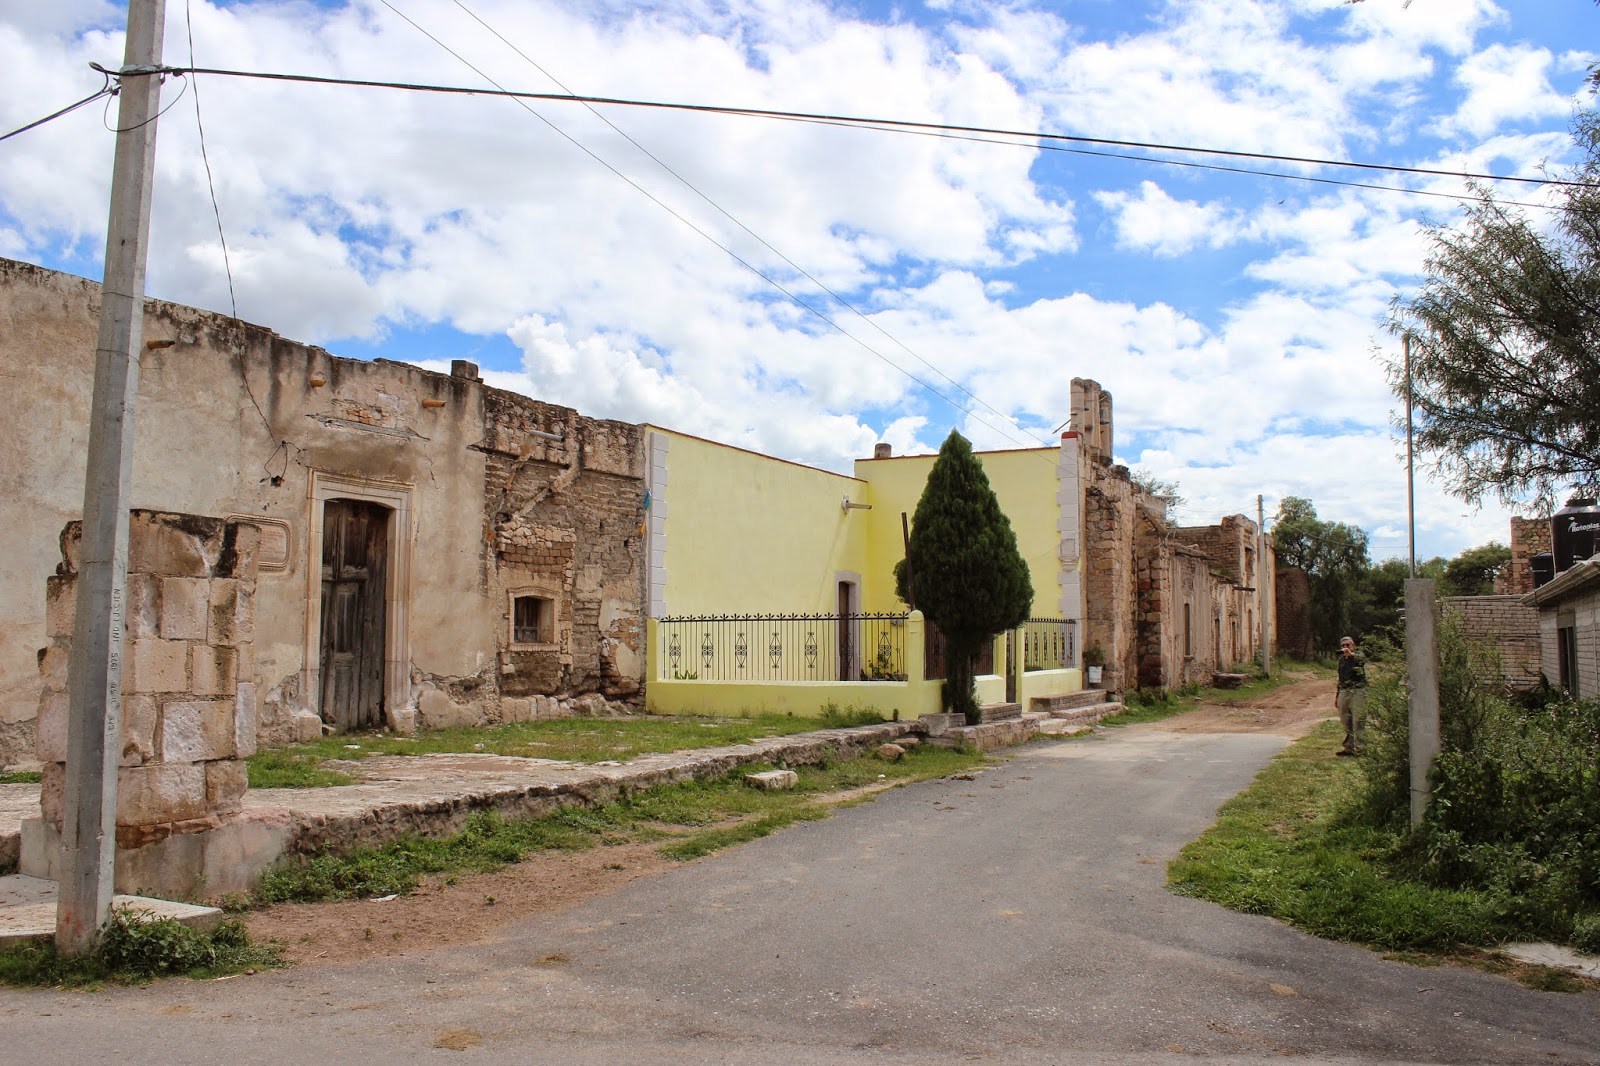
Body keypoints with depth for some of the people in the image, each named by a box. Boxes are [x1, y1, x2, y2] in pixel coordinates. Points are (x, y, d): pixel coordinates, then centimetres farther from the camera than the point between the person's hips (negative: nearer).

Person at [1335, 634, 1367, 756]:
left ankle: (1359, 748, -7)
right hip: (1344, 692, 6)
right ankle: (1348, 747, 16)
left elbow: (1362, 660, -27)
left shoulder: (1358, 655, -1)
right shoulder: (1341, 659, 17)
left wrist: (1350, 654, -45)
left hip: (1358, 691, -6)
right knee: (1345, 721, 9)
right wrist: (1337, 694, 21)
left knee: (1357, 721, -10)